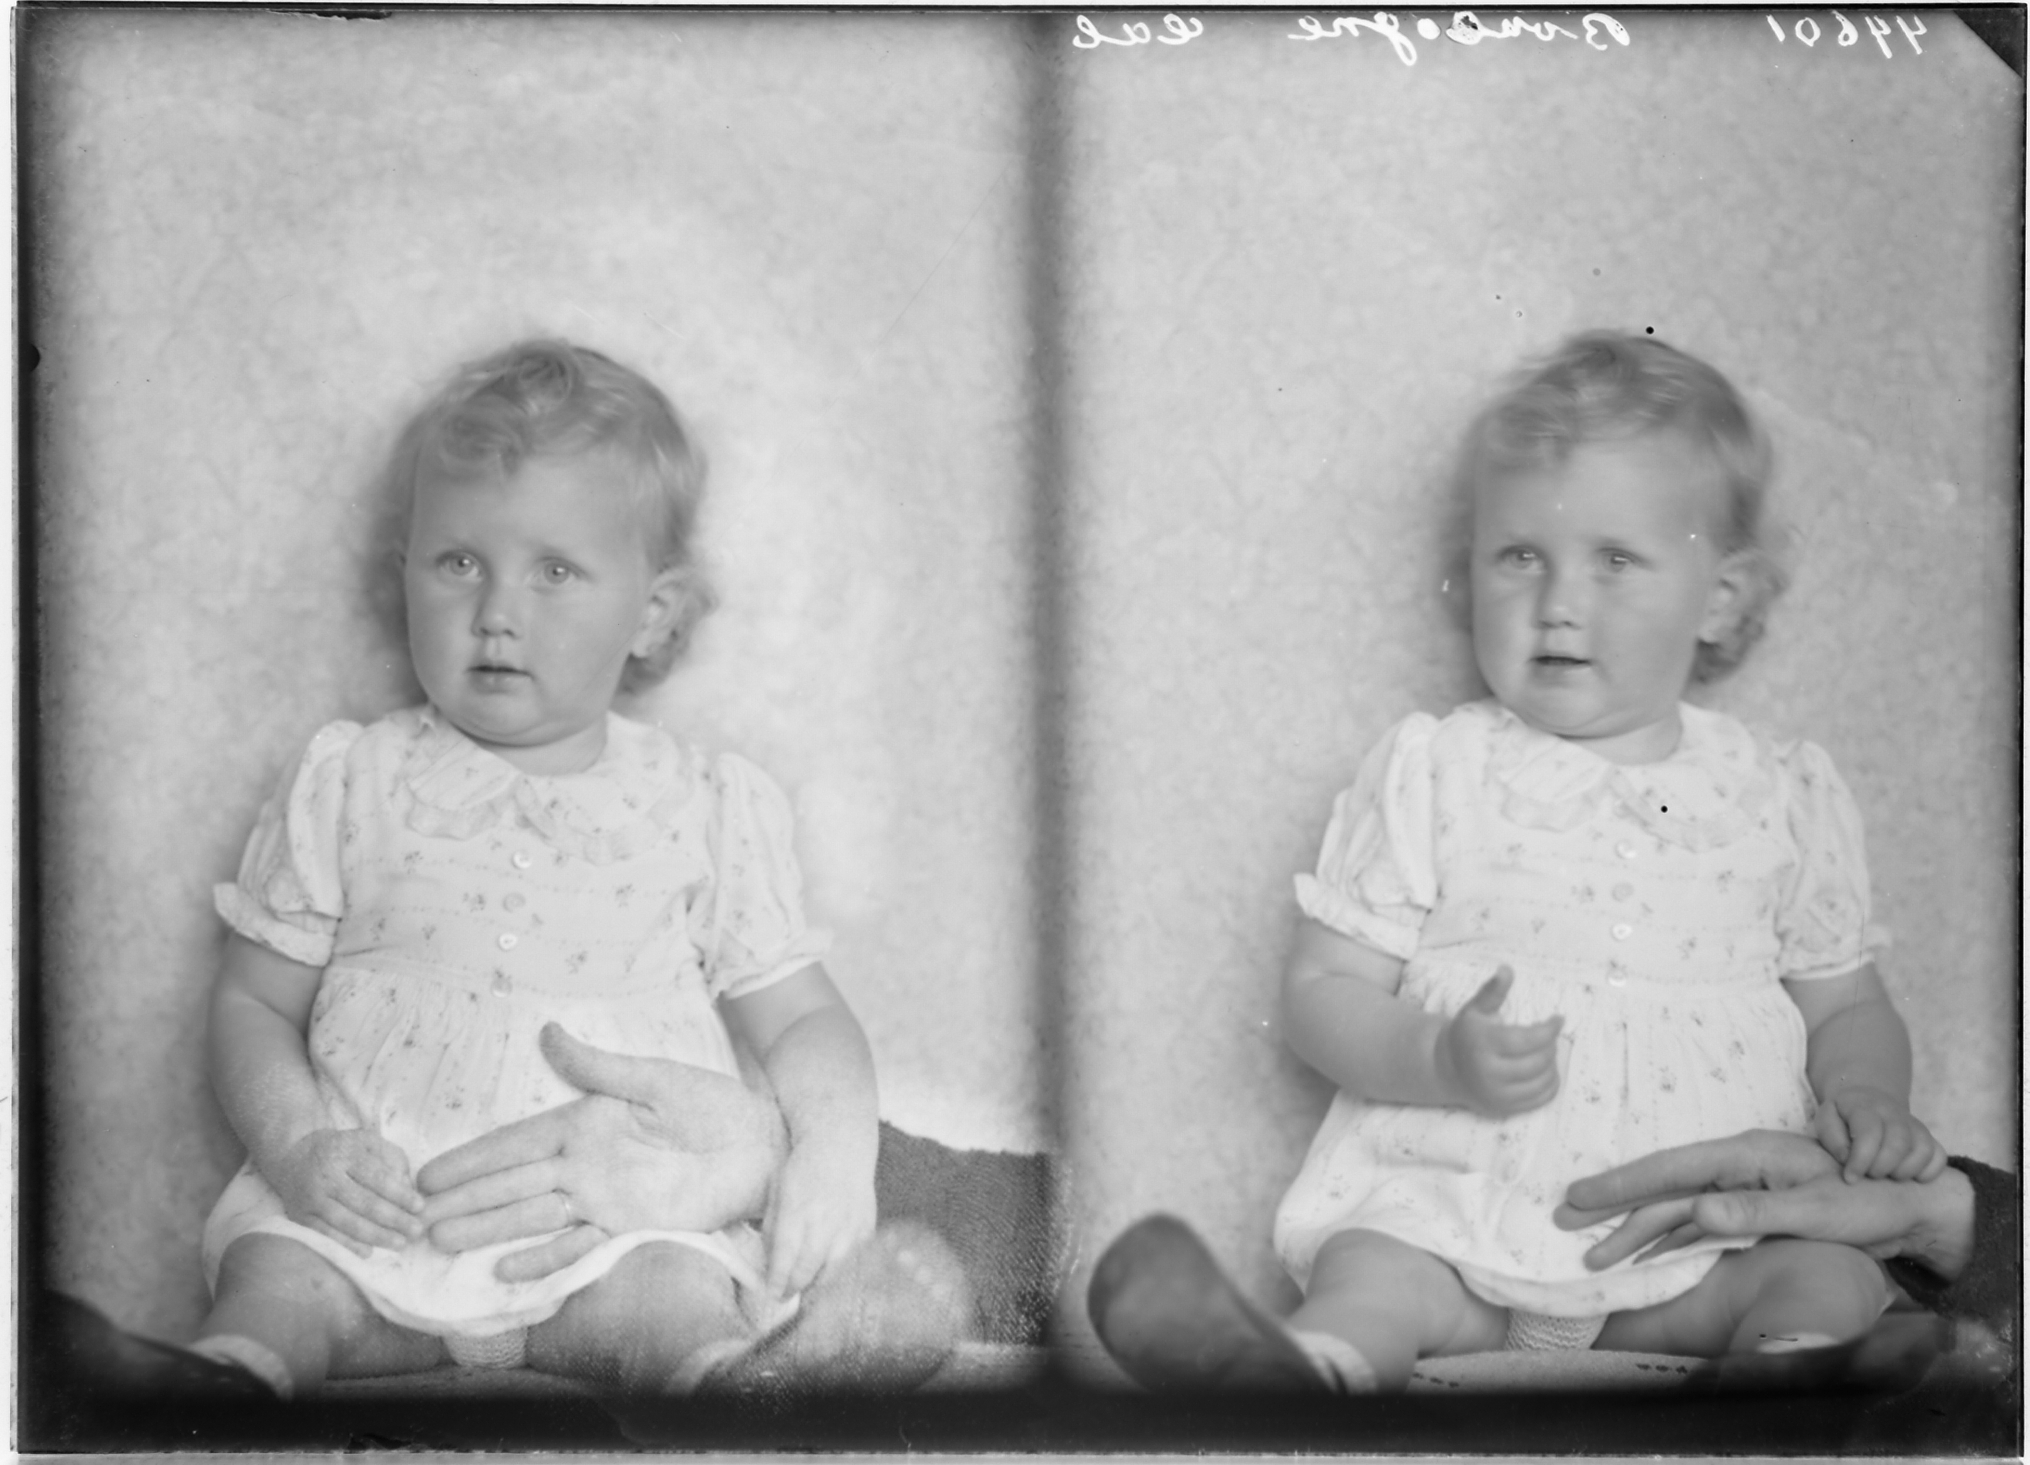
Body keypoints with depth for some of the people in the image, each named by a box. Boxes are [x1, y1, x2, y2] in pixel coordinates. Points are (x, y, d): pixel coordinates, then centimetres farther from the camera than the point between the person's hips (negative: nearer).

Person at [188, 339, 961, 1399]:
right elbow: (254, 1002, 12)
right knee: (273, 1290, -28)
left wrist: (834, 1152, -8)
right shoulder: (350, 785, 9)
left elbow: (801, 1017, 14)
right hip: (377, 1200, 1)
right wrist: (297, 1143, -9)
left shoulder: (708, 808, 9)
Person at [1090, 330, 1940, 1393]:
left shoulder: (1782, 799, 11)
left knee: (1842, 1285, -25)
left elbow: (1848, 1005, 21)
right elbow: (1322, 991, 5)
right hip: (1452, 1205, -2)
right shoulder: (1431, 776, 6)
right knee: (1369, 1285, -30)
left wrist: (1864, 1100, -3)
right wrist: (1437, 1058, -16)